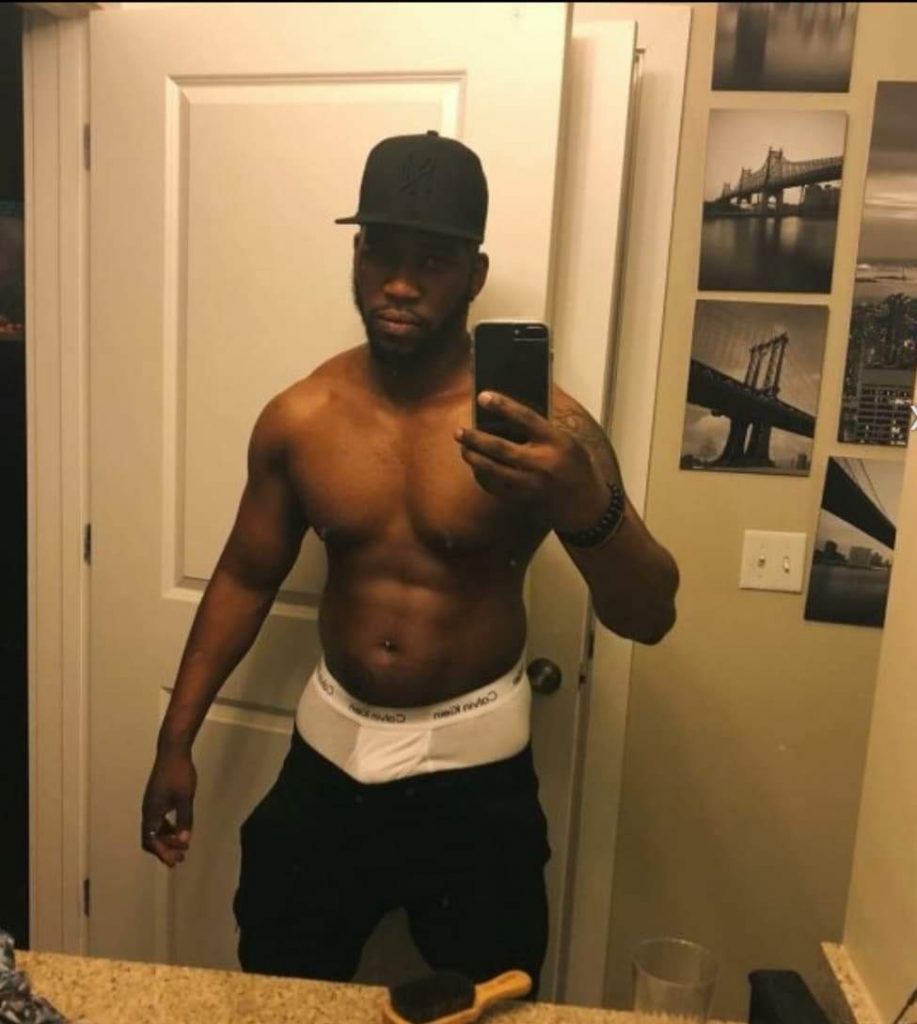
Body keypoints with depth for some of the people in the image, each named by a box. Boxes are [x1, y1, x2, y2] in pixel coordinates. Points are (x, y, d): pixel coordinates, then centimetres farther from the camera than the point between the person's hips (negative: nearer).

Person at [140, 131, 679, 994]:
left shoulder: (540, 426, -17)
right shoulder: (297, 419, -6)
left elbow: (649, 618, -21)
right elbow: (245, 578, 6)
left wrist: (587, 507, -43)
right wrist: (177, 739, 6)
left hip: (473, 767, -2)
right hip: (331, 749, 3)